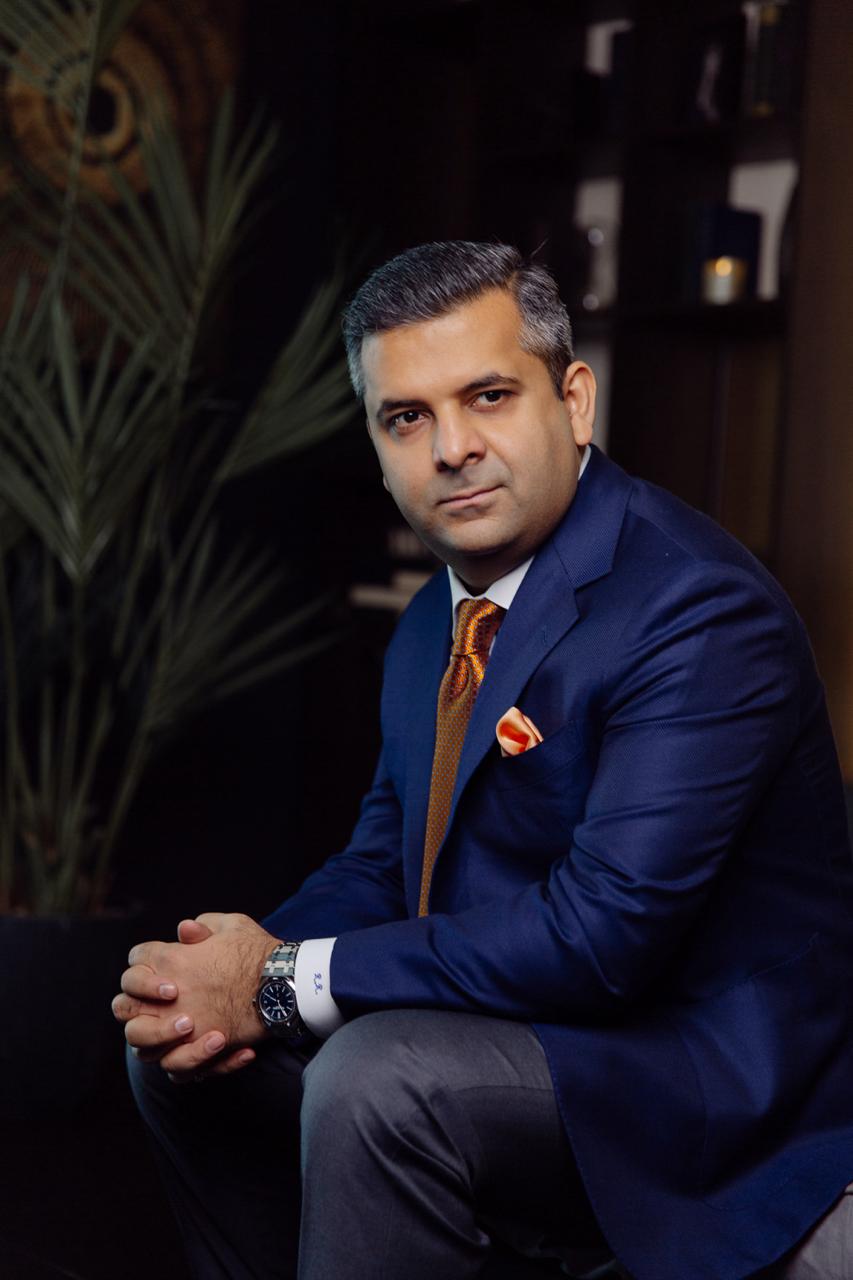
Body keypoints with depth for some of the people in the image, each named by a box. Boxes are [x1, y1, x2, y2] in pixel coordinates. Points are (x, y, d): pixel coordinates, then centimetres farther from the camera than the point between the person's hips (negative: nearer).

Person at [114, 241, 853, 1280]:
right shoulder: (434, 625, 8)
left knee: (378, 1074, -31)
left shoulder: (702, 613, -23)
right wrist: (241, 967, -12)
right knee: (184, 1047, 7)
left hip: (714, 1085, -9)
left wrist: (282, 984, -24)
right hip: (524, 1017, 9)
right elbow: (384, 861, 11)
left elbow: (602, 932, -30)